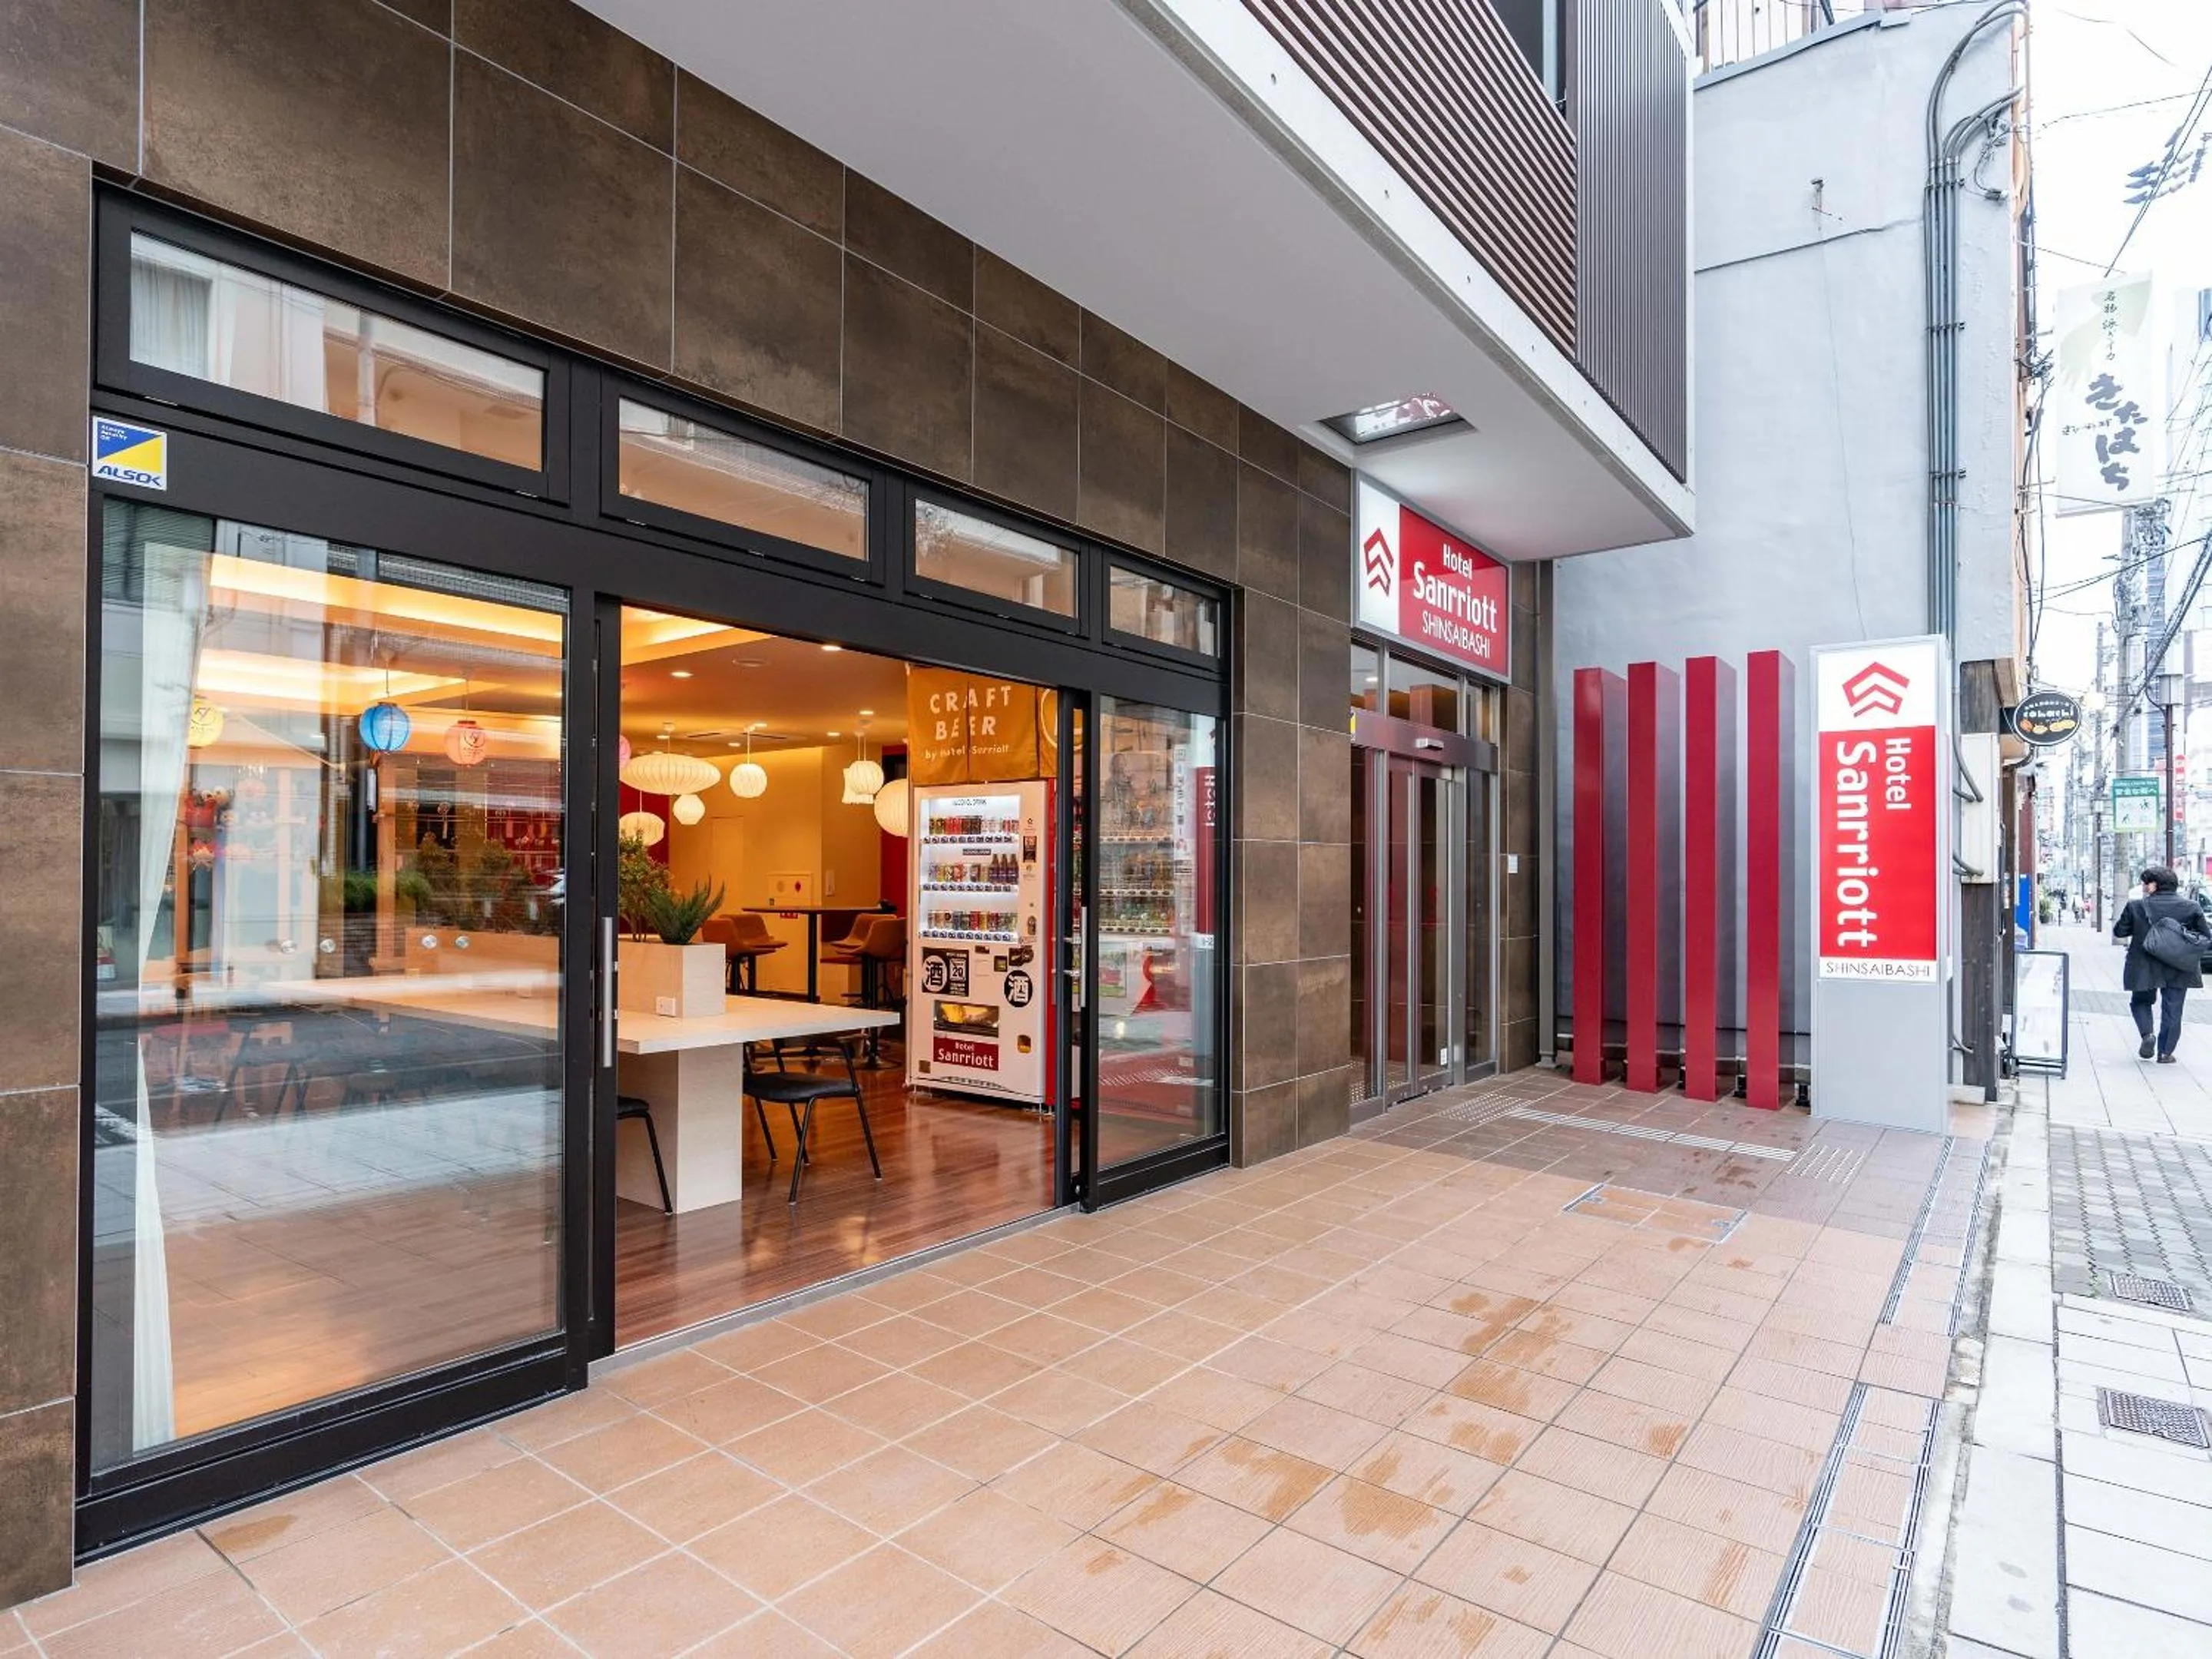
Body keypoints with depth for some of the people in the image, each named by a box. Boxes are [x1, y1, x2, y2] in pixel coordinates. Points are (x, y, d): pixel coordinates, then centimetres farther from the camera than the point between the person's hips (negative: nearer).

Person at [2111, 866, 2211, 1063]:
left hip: (2144, 969, -1)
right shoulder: (2190, 907, -6)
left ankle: (2147, 1034, -4)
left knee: (2140, 1002, 19)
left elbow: (2119, 931, -3)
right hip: (2178, 971, 2)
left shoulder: (2136, 906, -10)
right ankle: (2165, 1052, 12)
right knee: (2172, 1012, 10)